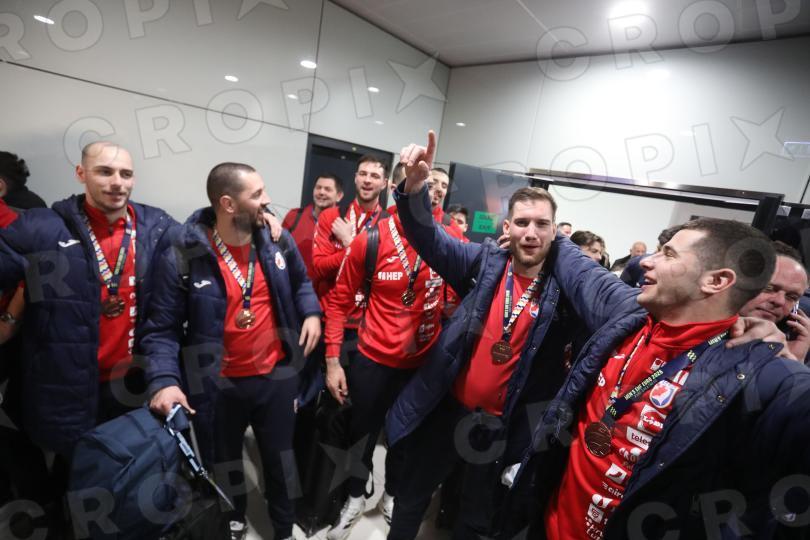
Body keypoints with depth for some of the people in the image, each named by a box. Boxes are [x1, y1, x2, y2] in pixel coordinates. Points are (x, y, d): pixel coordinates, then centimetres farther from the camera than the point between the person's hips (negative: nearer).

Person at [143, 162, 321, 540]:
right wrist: (165, 380, -25)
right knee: (224, 462, 25)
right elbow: (163, 329, -12)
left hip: (276, 375, 2)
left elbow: (300, 281, 11)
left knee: (279, 457, 21)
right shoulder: (184, 258, -17)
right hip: (219, 385, -1)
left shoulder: (278, 240, -7)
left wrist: (311, 312, -6)